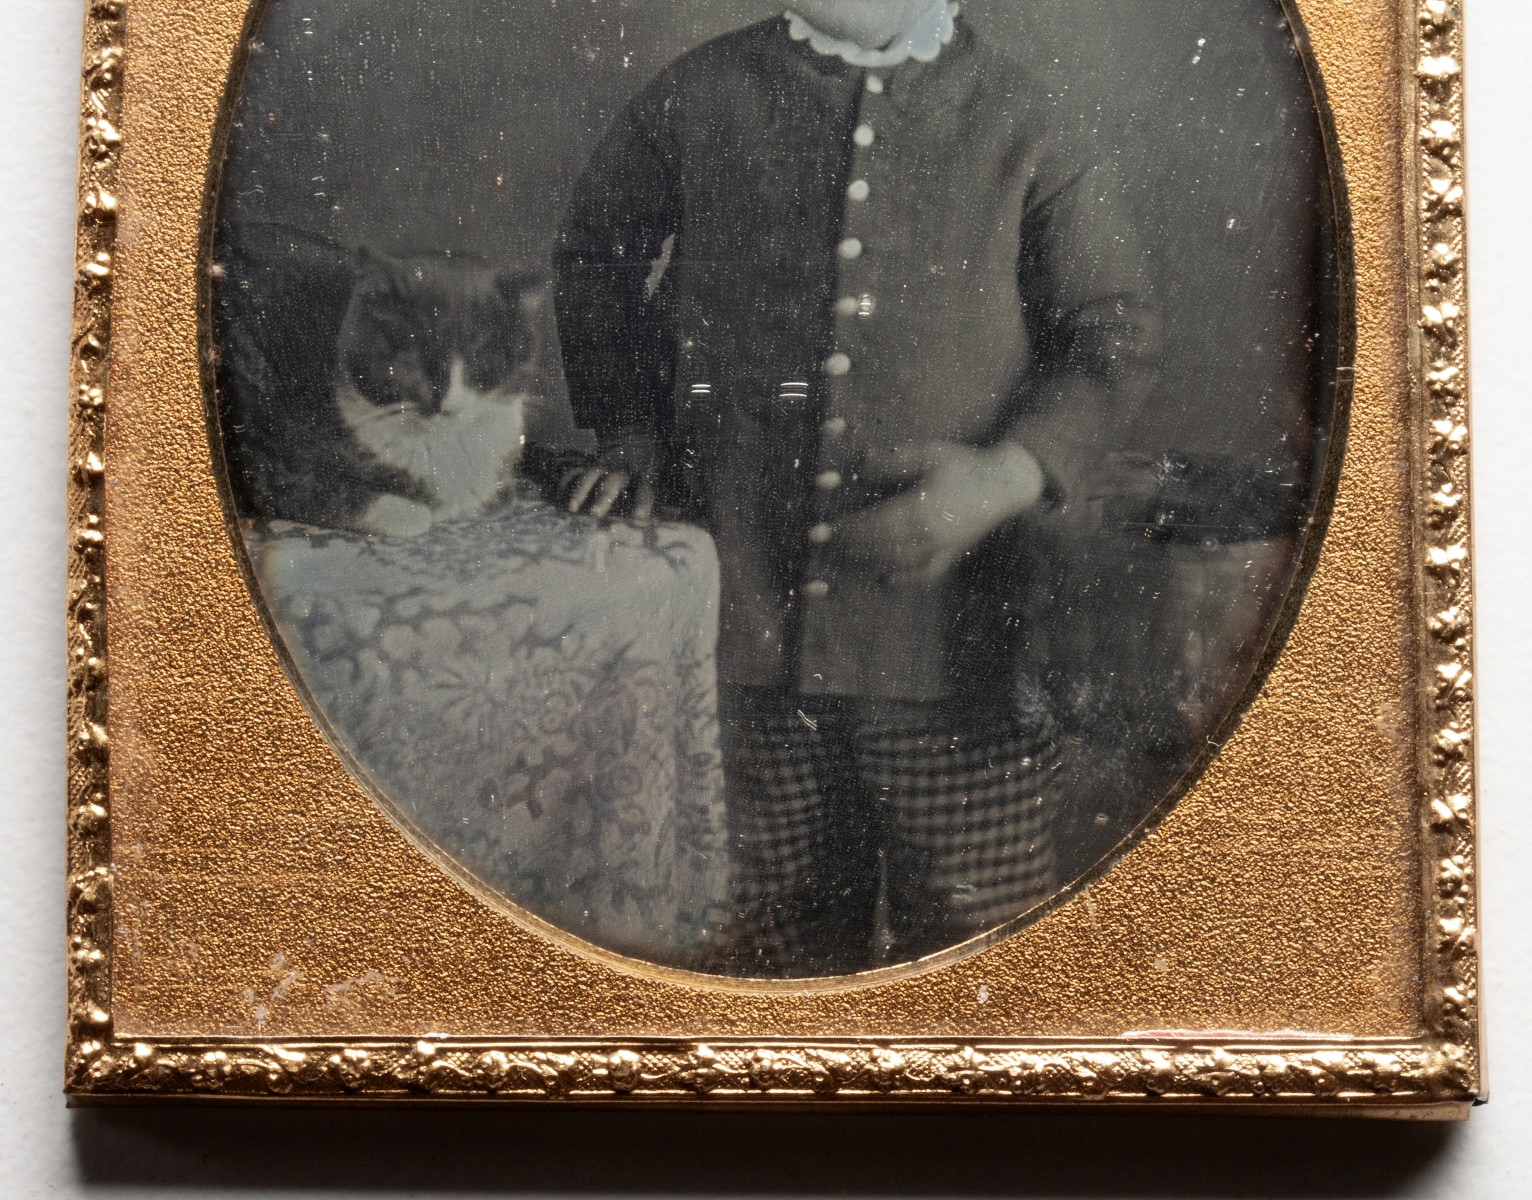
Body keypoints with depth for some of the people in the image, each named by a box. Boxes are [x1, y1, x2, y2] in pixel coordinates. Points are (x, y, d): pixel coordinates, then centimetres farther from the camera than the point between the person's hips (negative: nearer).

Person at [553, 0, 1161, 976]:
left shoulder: (1026, 124, 1)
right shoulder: (702, 98, 6)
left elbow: (1116, 336, 4)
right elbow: (594, 256, 22)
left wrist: (1009, 475, -13)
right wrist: (632, 431, 12)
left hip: (953, 641, -1)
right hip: (750, 629, 2)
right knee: (789, 935, 14)